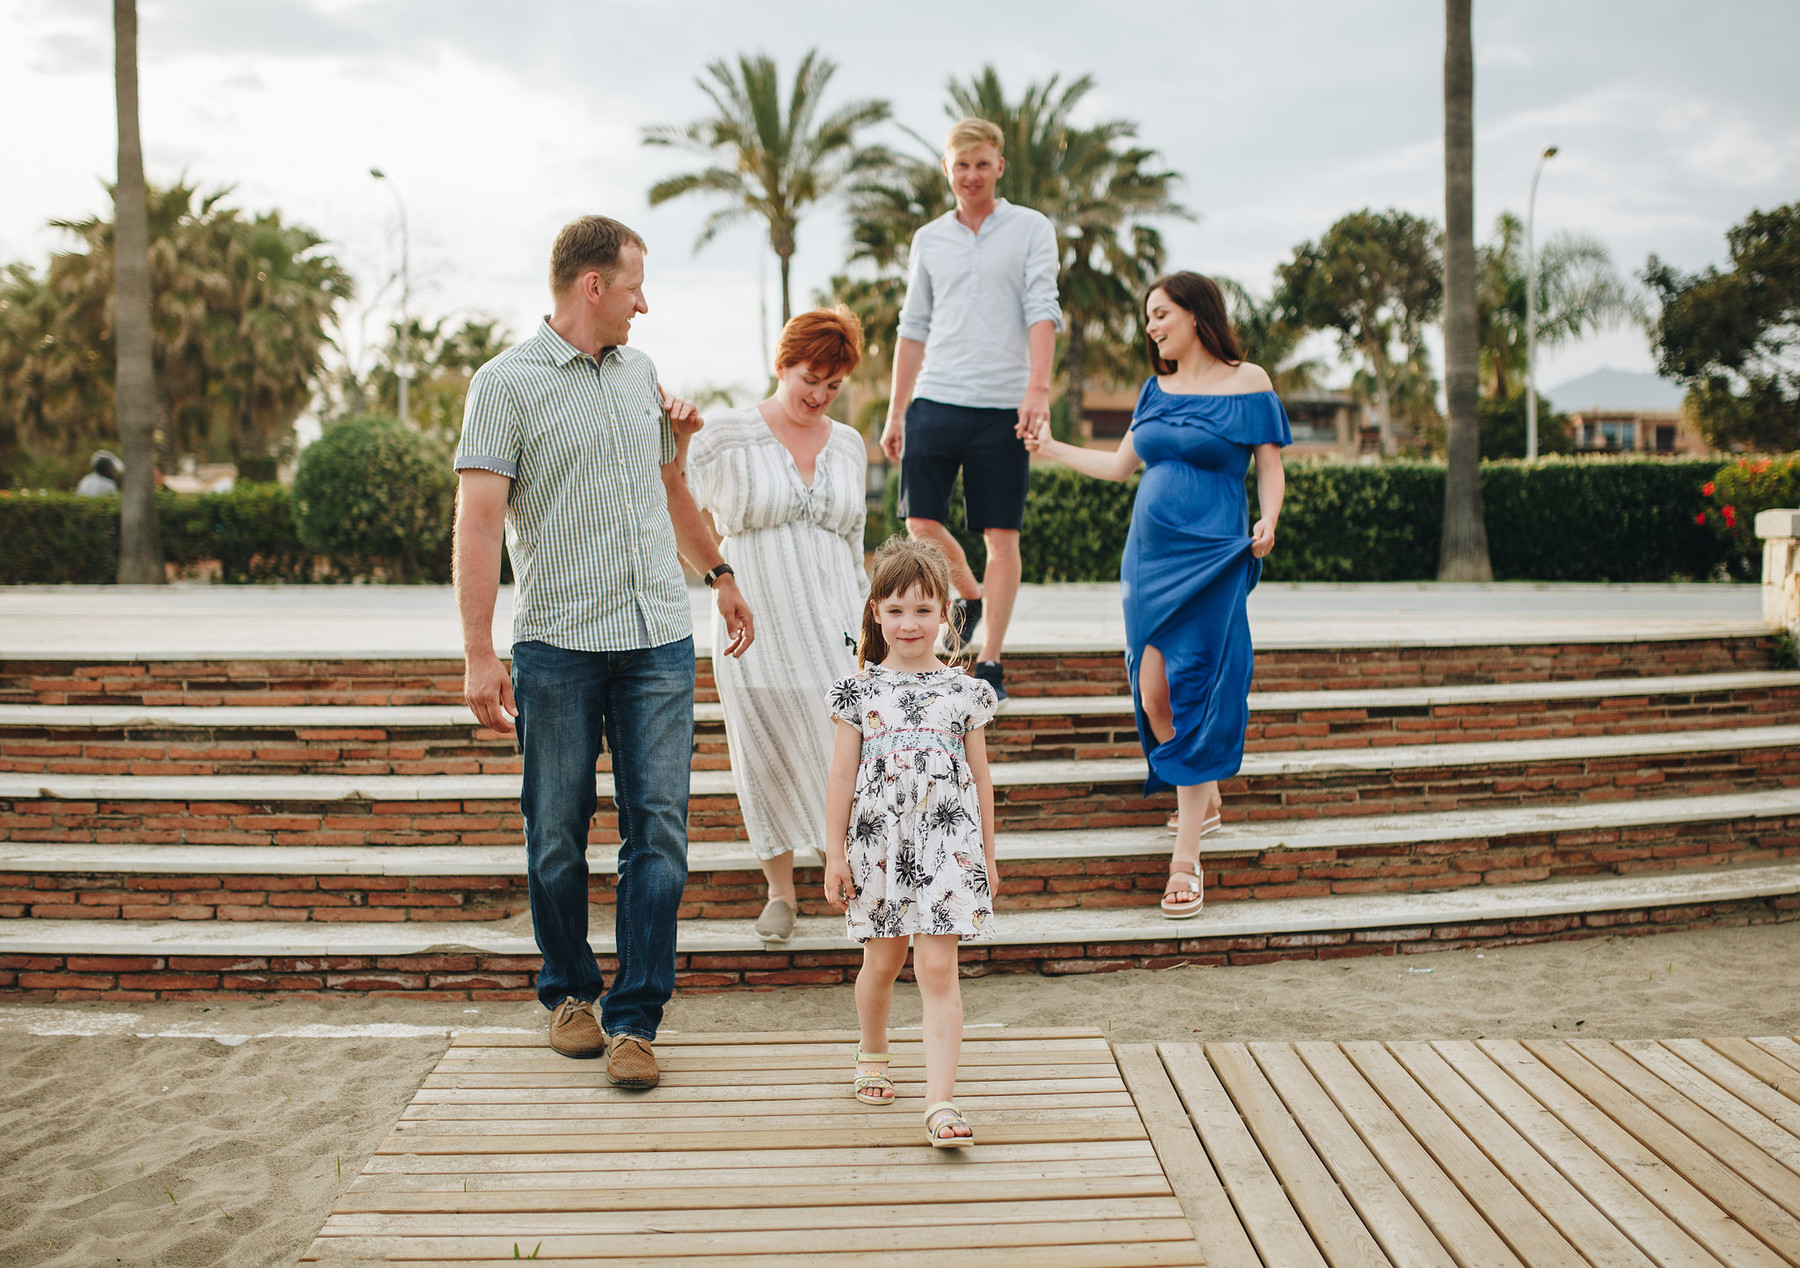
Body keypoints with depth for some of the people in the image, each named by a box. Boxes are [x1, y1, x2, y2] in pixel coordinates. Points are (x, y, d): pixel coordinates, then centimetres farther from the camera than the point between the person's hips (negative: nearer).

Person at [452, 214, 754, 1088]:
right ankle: (568, 991, 26)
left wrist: (718, 575, 34)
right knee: (558, 836, 6)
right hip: (558, 645, -4)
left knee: (658, 830, -2)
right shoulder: (507, 383, -3)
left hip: (658, 640, 4)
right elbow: (478, 522, -10)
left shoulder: (638, 371, 16)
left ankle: (635, 1017, 5)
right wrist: (478, 654, -16)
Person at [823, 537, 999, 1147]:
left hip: (947, 843, -1)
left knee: (938, 968, -7)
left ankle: (940, 1102, -9)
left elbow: (980, 777, 9)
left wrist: (987, 853, 10)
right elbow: (842, 776, 3)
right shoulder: (860, 688, 2)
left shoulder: (963, 690, 3)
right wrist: (835, 853, 1)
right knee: (883, 960, 15)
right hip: (879, 842, 1)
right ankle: (873, 1053, 42)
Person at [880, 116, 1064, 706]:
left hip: (1003, 407, -3)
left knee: (1002, 536, -1)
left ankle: (990, 665, 6)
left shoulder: (1031, 229, 5)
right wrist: (895, 412, 14)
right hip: (935, 400, 3)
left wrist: (1038, 386, -20)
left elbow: (1042, 310, -6)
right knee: (922, 524, -3)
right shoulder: (929, 239, 15)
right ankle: (968, 597, 27)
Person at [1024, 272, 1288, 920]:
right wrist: (1051, 447, 23)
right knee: (1152, 693, 0)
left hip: (1211, 557, -5)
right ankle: (1205, 800, 26)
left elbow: (1270, 466, 0)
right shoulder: (1155, 389, 15)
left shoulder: (1247, 382, 1)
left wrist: (1267, 523, -16)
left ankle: (1186, 857, -6)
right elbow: (1121, 464, 22)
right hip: (1148, 554, 5)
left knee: (1193, 695, -9)